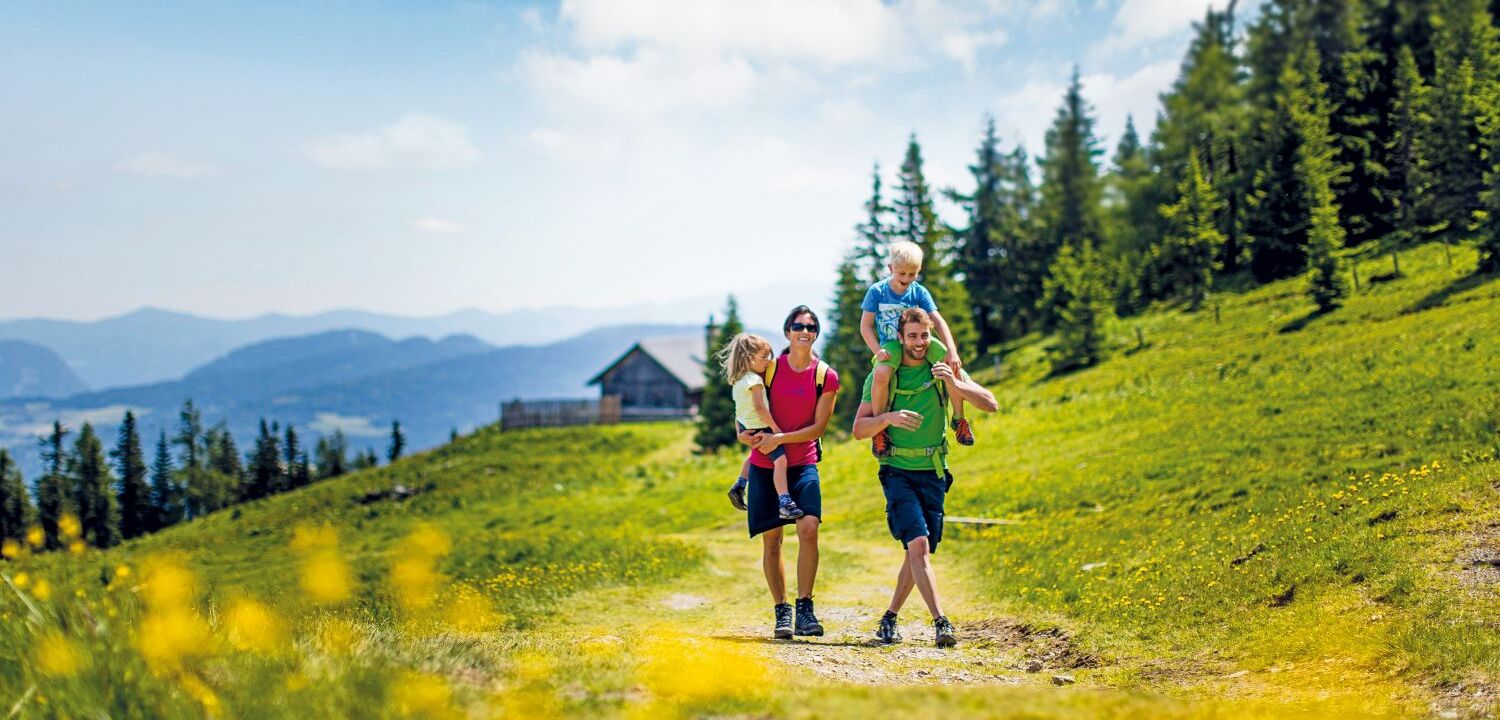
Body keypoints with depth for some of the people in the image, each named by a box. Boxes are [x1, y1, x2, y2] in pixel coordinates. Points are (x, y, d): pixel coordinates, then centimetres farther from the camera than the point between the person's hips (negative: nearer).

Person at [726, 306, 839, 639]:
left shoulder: (826, 376, -2)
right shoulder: (769, 368, 2)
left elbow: (818, 427, -4)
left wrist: (780, 438, -15)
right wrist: (744, 431, -7)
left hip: (803, 464, -1)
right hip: (765, 465, 1)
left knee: (808, 527, -20)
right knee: (771, 539, 1)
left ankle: (805, 608, -10)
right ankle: (781, 611, 12)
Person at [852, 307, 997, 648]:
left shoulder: (944, 369, 3)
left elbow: (990, 404, -4)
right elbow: (859, 428, -1)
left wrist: (955, 385, -21)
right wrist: (888, 417, -21)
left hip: (933, 472, 3)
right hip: (898, 471, -3)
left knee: (919, 551, 7)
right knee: (918, 544, -19)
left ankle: (889, 619, 23)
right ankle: (941, 622, -23)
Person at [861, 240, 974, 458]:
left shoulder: (919, 292, -3)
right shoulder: (877, 291, -6)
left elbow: (938, 321, -9)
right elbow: (866, 326, -4)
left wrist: (952, 351, -21)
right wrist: (878, 351, -20)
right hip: (890, 344, -2)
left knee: (953, 366, -22)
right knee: (881, 373, -36)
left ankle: (958, 418, 0)